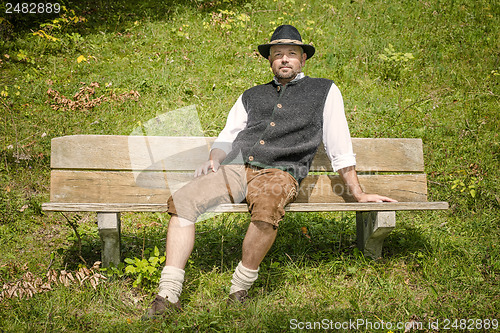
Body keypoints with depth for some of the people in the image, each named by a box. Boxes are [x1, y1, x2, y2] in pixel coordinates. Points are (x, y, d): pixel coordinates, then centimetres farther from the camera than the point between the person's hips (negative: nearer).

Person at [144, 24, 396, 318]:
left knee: (267, 208, -40)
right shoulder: (252, 96, 28)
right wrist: (214, 161, 4)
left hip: (279, 173, -4)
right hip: (235, 169, 4)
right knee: (182, 202, -21)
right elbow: (227, 137, 26)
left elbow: (340, 148, 14)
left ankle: (240, 289, -20)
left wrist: (358, 194, 11)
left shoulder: (324, 91, 18)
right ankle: (169, 295, -20)